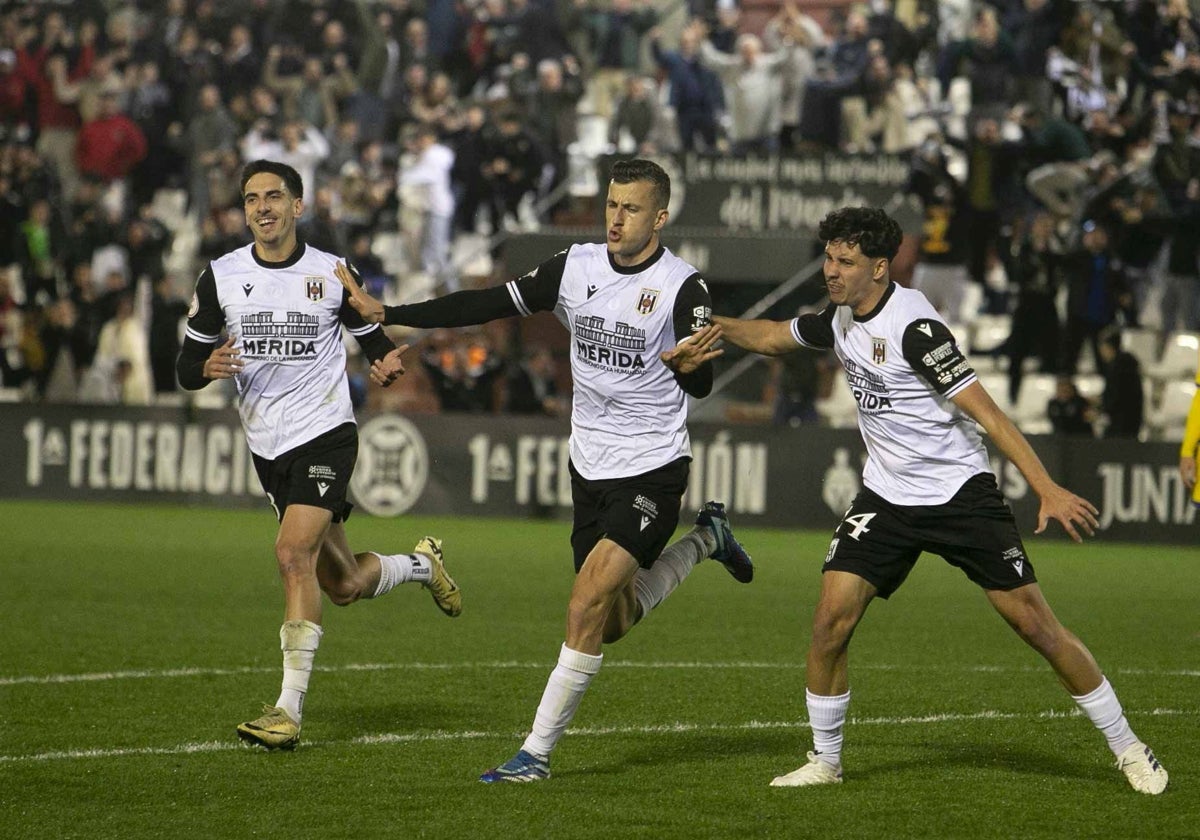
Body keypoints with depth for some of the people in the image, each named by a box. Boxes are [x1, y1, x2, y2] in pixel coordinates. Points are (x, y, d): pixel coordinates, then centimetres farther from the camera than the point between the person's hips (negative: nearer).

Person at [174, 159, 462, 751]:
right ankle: (421, 565, 45)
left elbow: (375, 341, 9)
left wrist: (388, 364, -15)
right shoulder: (221, 277, 2)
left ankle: (289, 709, -23)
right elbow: (186, 366, 5)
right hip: (267, 445, 4)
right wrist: (209, 367, -19)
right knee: (344, 585, 10)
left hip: (326, 434, -4)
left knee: (294, 551, -25)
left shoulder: (333, 275, -3)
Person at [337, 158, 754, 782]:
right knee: (611, 624, 13)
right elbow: (490, 305, 3)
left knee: (587, 605, -18)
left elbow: (700, 386, -18)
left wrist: (687, 364, -42)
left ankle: (537, 751, -10)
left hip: (653, 471, -6)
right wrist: (386, 314, -1)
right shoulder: (574, 268, 0)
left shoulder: (682, 287, -13)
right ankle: (702, 541, 39)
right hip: (590, 468, 6)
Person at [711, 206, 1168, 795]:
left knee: (1034, 622, -6)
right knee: (831, 619, -9)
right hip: (887, 497, 6)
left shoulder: (912, 327, -21)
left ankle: (1128, 749, 7)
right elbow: (772, 338, 23)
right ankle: (824, 761, 6)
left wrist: (1047, 490, -27)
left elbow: (986, 414, -23)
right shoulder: (839, 319, 2)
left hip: (960, 494, -6)